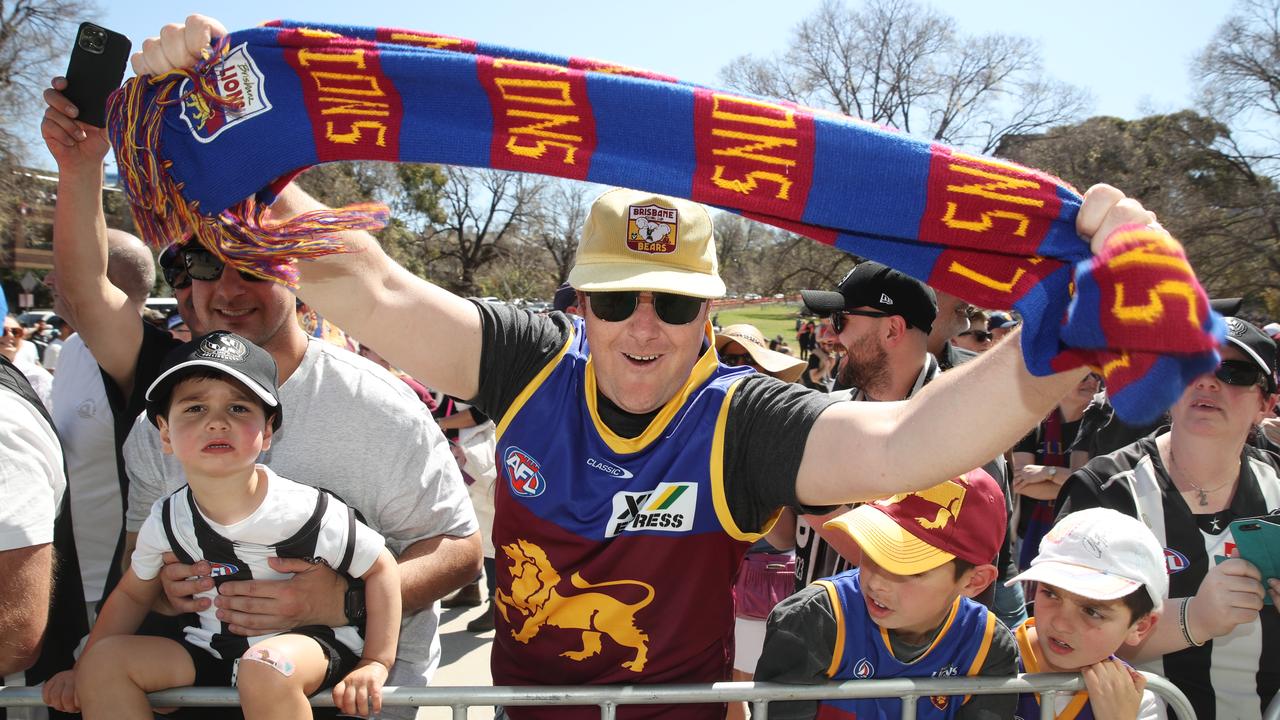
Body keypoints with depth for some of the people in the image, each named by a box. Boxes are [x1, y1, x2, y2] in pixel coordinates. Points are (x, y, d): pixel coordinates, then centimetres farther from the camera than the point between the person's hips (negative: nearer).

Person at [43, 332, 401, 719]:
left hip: (313, 641, -5)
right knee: (105, 660, -8)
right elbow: (132, 593, 15)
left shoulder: (304, 510, -22)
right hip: (220, 648, 6)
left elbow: (380, 567, -12)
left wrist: (376, 664, -13)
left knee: (267, 666, -37)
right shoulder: (166, 521, -5)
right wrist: (81, 671, 11)